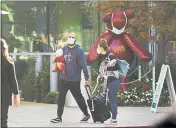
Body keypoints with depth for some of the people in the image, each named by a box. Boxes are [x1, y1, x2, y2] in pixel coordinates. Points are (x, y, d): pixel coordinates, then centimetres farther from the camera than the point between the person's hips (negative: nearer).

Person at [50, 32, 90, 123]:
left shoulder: (79, 51, -10)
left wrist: (86, 78, -15)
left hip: (74, 80, -5)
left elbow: (83, 65, -12)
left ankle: (86, 114, 23)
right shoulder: (64, 49, 6)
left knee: (78, 98, 5)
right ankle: (59, 117, 10)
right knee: (61, 98, 4)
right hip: (63, 78, 5)